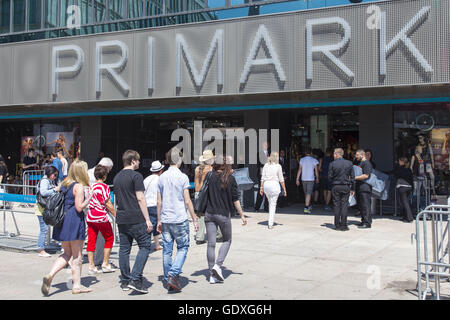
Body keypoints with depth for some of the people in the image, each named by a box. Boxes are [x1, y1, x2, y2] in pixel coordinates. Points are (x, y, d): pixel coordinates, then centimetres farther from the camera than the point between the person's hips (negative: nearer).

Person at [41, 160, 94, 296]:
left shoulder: (65, 184, 12)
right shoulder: (79, 186, -11)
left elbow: (63, 202, 16)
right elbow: (79, 207, -16)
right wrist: (88, 198, -1)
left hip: (62, 222, 8)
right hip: (74, 222, -7)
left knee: (67, 253, 17)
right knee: (77, 256, 4)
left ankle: (50, 276, 0)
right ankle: (77, 286, 11)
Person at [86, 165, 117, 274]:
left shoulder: (91, 186, 10)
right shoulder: (104, 187, -10)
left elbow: (91, 202, 16)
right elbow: (108, 204, -13)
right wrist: (116, 215, -5)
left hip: (90, 217, 6)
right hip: (101, 217, -6)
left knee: (91, 240, 7)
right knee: (109, 239, 10)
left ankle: (91, 266, 6)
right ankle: (105, 264, 10)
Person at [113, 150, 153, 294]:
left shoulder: (117, 177, 15)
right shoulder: (136, 176, -9)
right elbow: (140, 198, -13)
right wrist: (147, 219, -12)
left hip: (121, 219, 8)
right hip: (136, 219, -7)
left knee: (124, 248, 11)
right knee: (145, 245, 0)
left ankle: (125, 281, 16)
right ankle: (135, 279, -9)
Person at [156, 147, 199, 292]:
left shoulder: (162, 177, 7)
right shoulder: (182, 177, -8)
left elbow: (159, 202, 9)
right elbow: (187, 201, -9)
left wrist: (159, 220, 17)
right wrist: (194, 220, -2)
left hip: (165, 220, 5)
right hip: (180, 220, -5)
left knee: (167, 250, 9)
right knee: (183, 247, 7)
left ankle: (168, 280, 15)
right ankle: (173, 274, -8)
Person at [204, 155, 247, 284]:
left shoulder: (210, 177, -1)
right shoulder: (230, 179, -5)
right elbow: (235, 200, -4)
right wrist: (242, 215, 5)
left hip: (209, 214, 2)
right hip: (224, 214, -2)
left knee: (211, 243, 6)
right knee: (227, 241, 17)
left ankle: (212, 275, 8)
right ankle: (218, 265, -2)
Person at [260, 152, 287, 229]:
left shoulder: (266, 165, 7)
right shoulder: (278, 166, -4)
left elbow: (263, 177, 6)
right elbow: (281, 179, -3)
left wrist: (261, 187, 10)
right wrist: (284, 189, 3)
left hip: (266, 185, 4)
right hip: (274, 184, -4)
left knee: (270, 202, 22)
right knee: (273, 204, -1)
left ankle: (271, 221, 25)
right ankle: (270, 223, -4)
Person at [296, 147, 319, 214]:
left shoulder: (302, 160, 3)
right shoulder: (314, 160, -3)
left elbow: (299, 170, 2)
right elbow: (316, 170, -2)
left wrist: (297, 179, 4)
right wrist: (317, 178, 12)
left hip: (303, 179, 3)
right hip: (311, 179, -3)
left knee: (306, 193, 17)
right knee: (309, 193, -5)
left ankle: (309, 206, 33)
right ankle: (306, 208, -14)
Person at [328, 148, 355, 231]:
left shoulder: (332, 164, -7)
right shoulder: (349, 163, 0)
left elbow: (329, 177, -4)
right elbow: (352, 177, 3)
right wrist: (352, 188, 10)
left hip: (335, 187, -1)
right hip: (346, 187, 1)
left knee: (337, 205, 6)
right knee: (344, 206, 3)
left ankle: (337, 225, 9)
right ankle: (343, 225, 2)